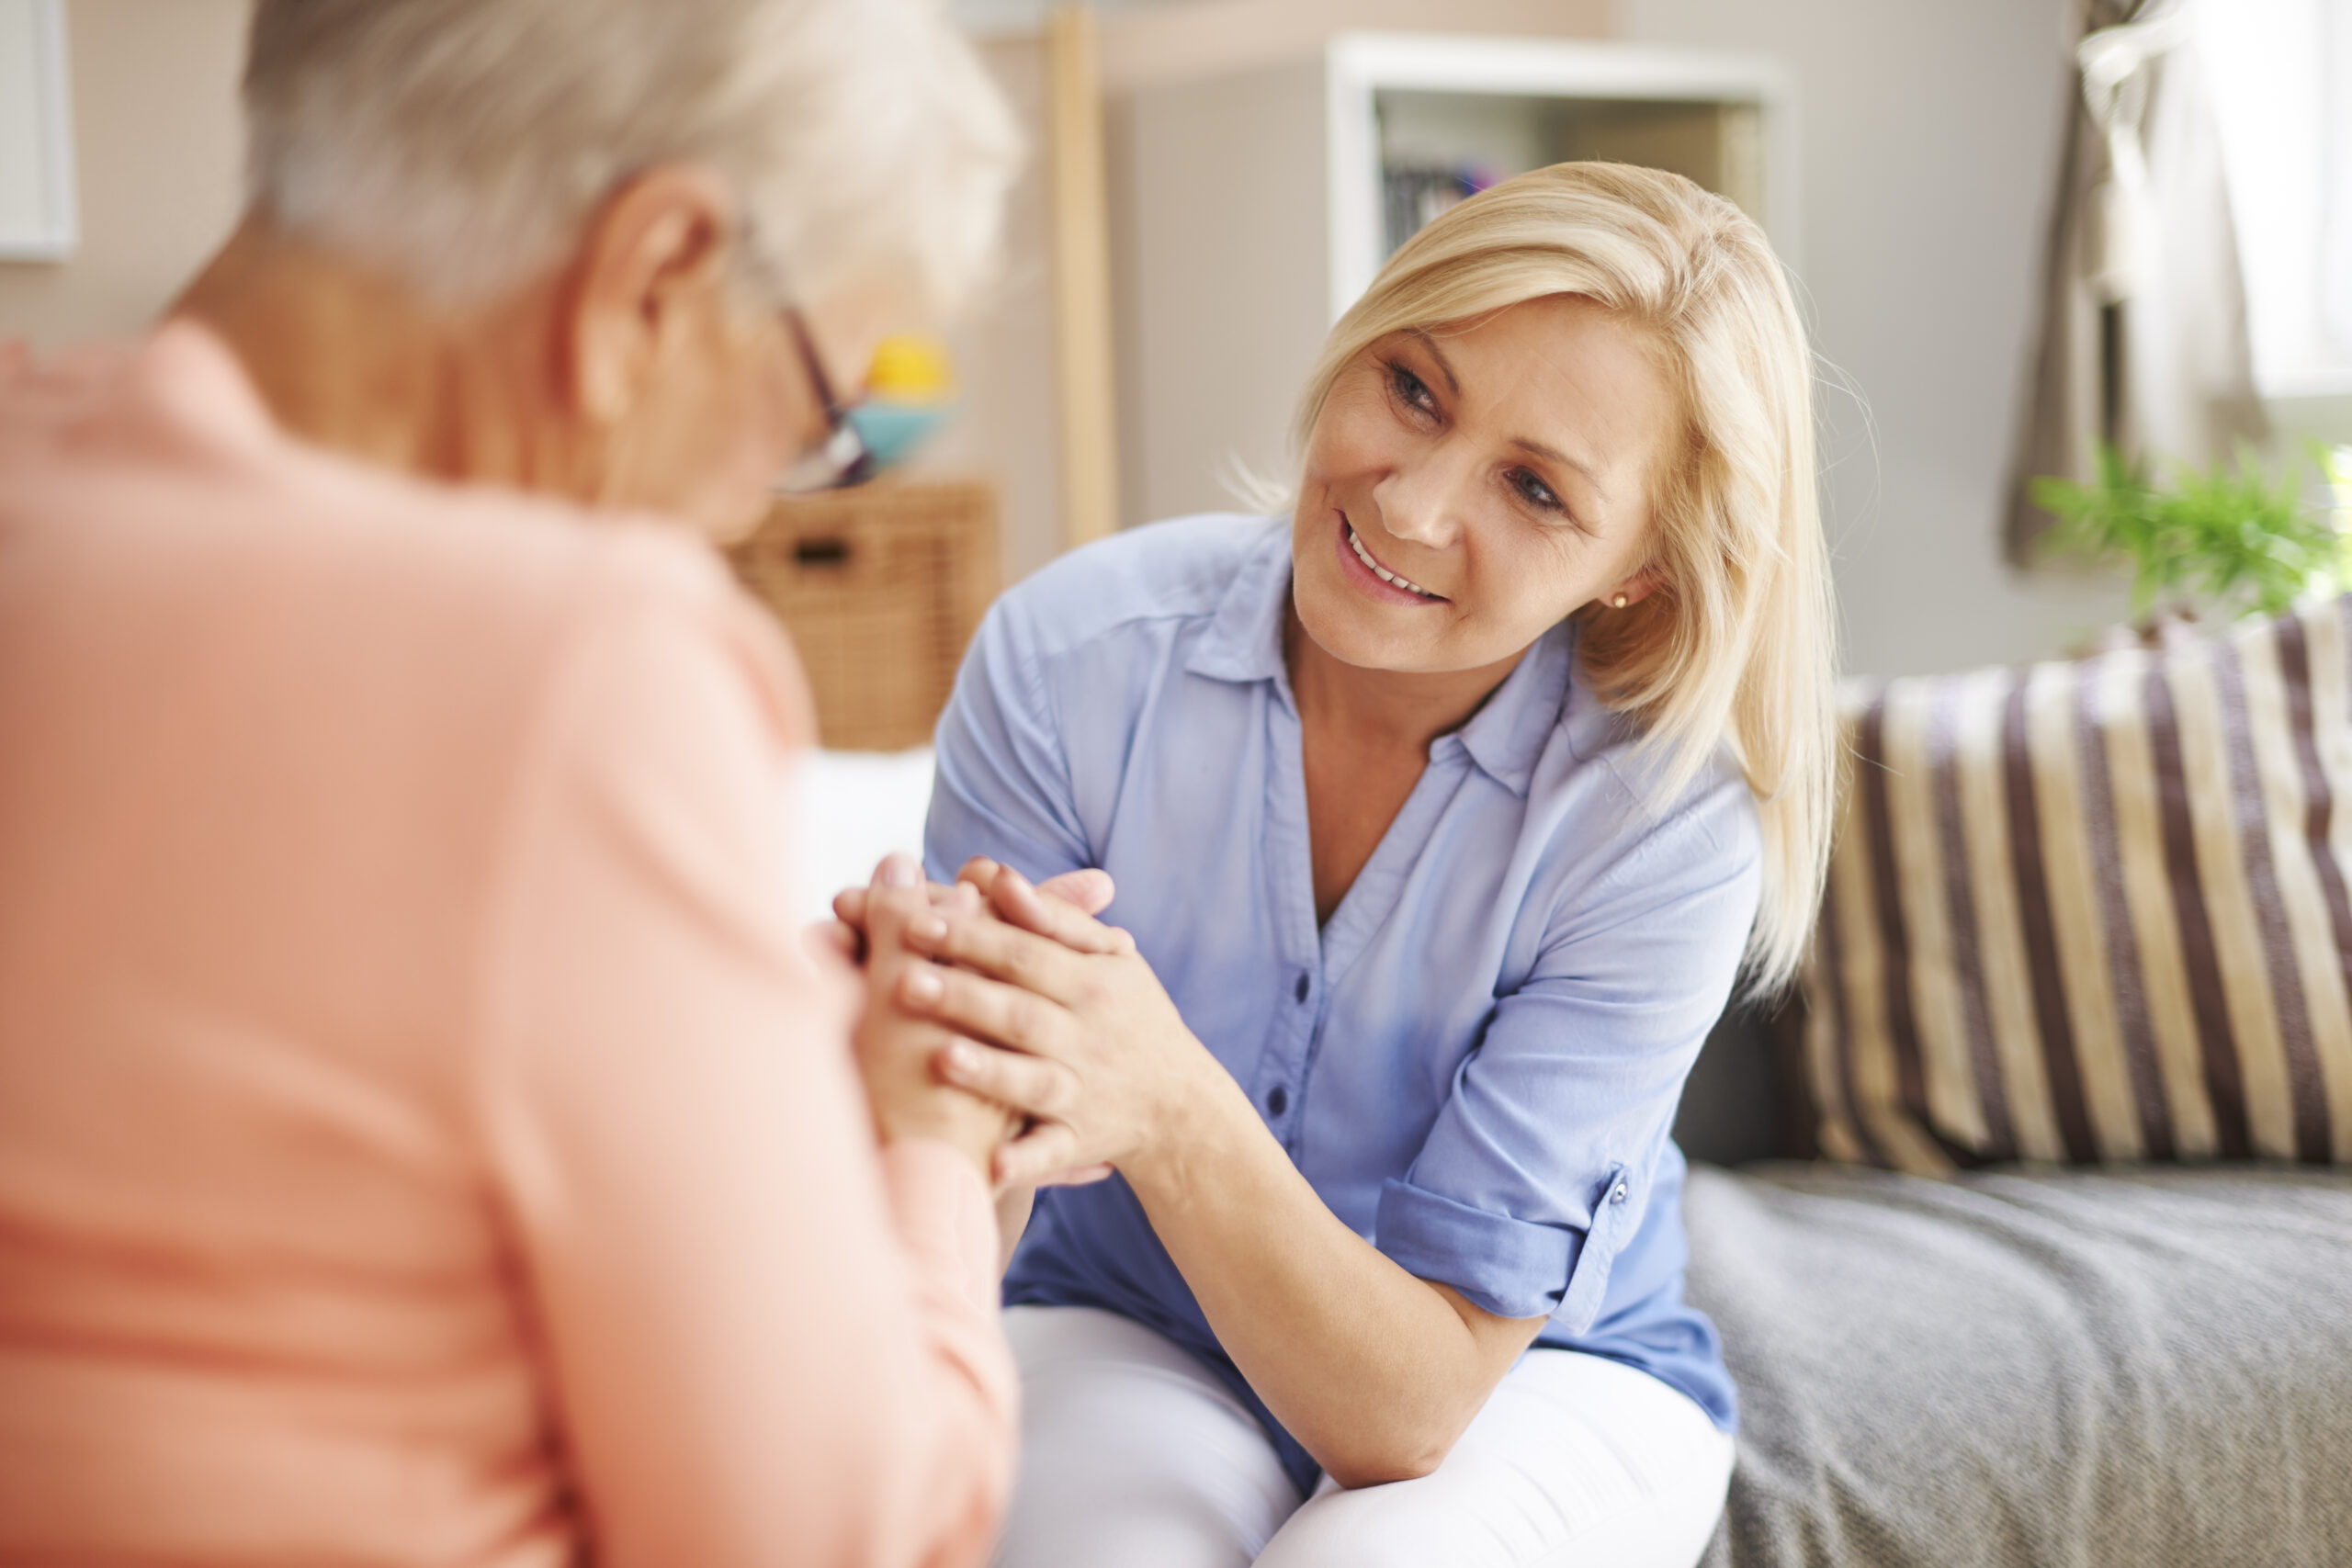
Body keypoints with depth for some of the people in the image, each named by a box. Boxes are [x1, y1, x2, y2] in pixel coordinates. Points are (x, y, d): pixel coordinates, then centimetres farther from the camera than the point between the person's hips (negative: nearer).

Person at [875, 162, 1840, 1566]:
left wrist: (1171, 1110, -44)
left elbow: (1410, 1405, -25)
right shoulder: (1074, 659, -21)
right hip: (1129, 1334, 0)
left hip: (1542, 1371, 1)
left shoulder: (1664, 831, -24)